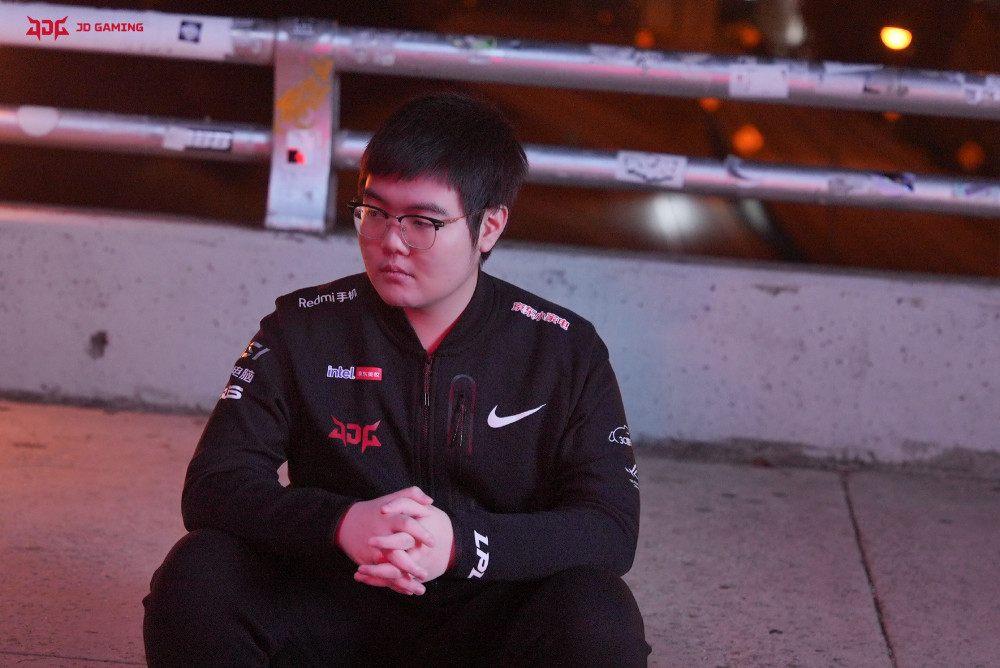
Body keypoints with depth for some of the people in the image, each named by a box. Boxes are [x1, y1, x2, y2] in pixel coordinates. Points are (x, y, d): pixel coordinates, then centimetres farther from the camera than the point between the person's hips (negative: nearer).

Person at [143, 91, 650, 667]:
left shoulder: (566, 352, -2)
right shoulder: (306, 328, 1)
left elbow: (611, 527, -10)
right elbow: (214, 485, -6)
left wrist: (462, 543, -29)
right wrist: (341, 524, -28)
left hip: (485, 615, -1)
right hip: (335, 614, 1)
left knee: (599, 618, -32)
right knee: (197, 575, -25)